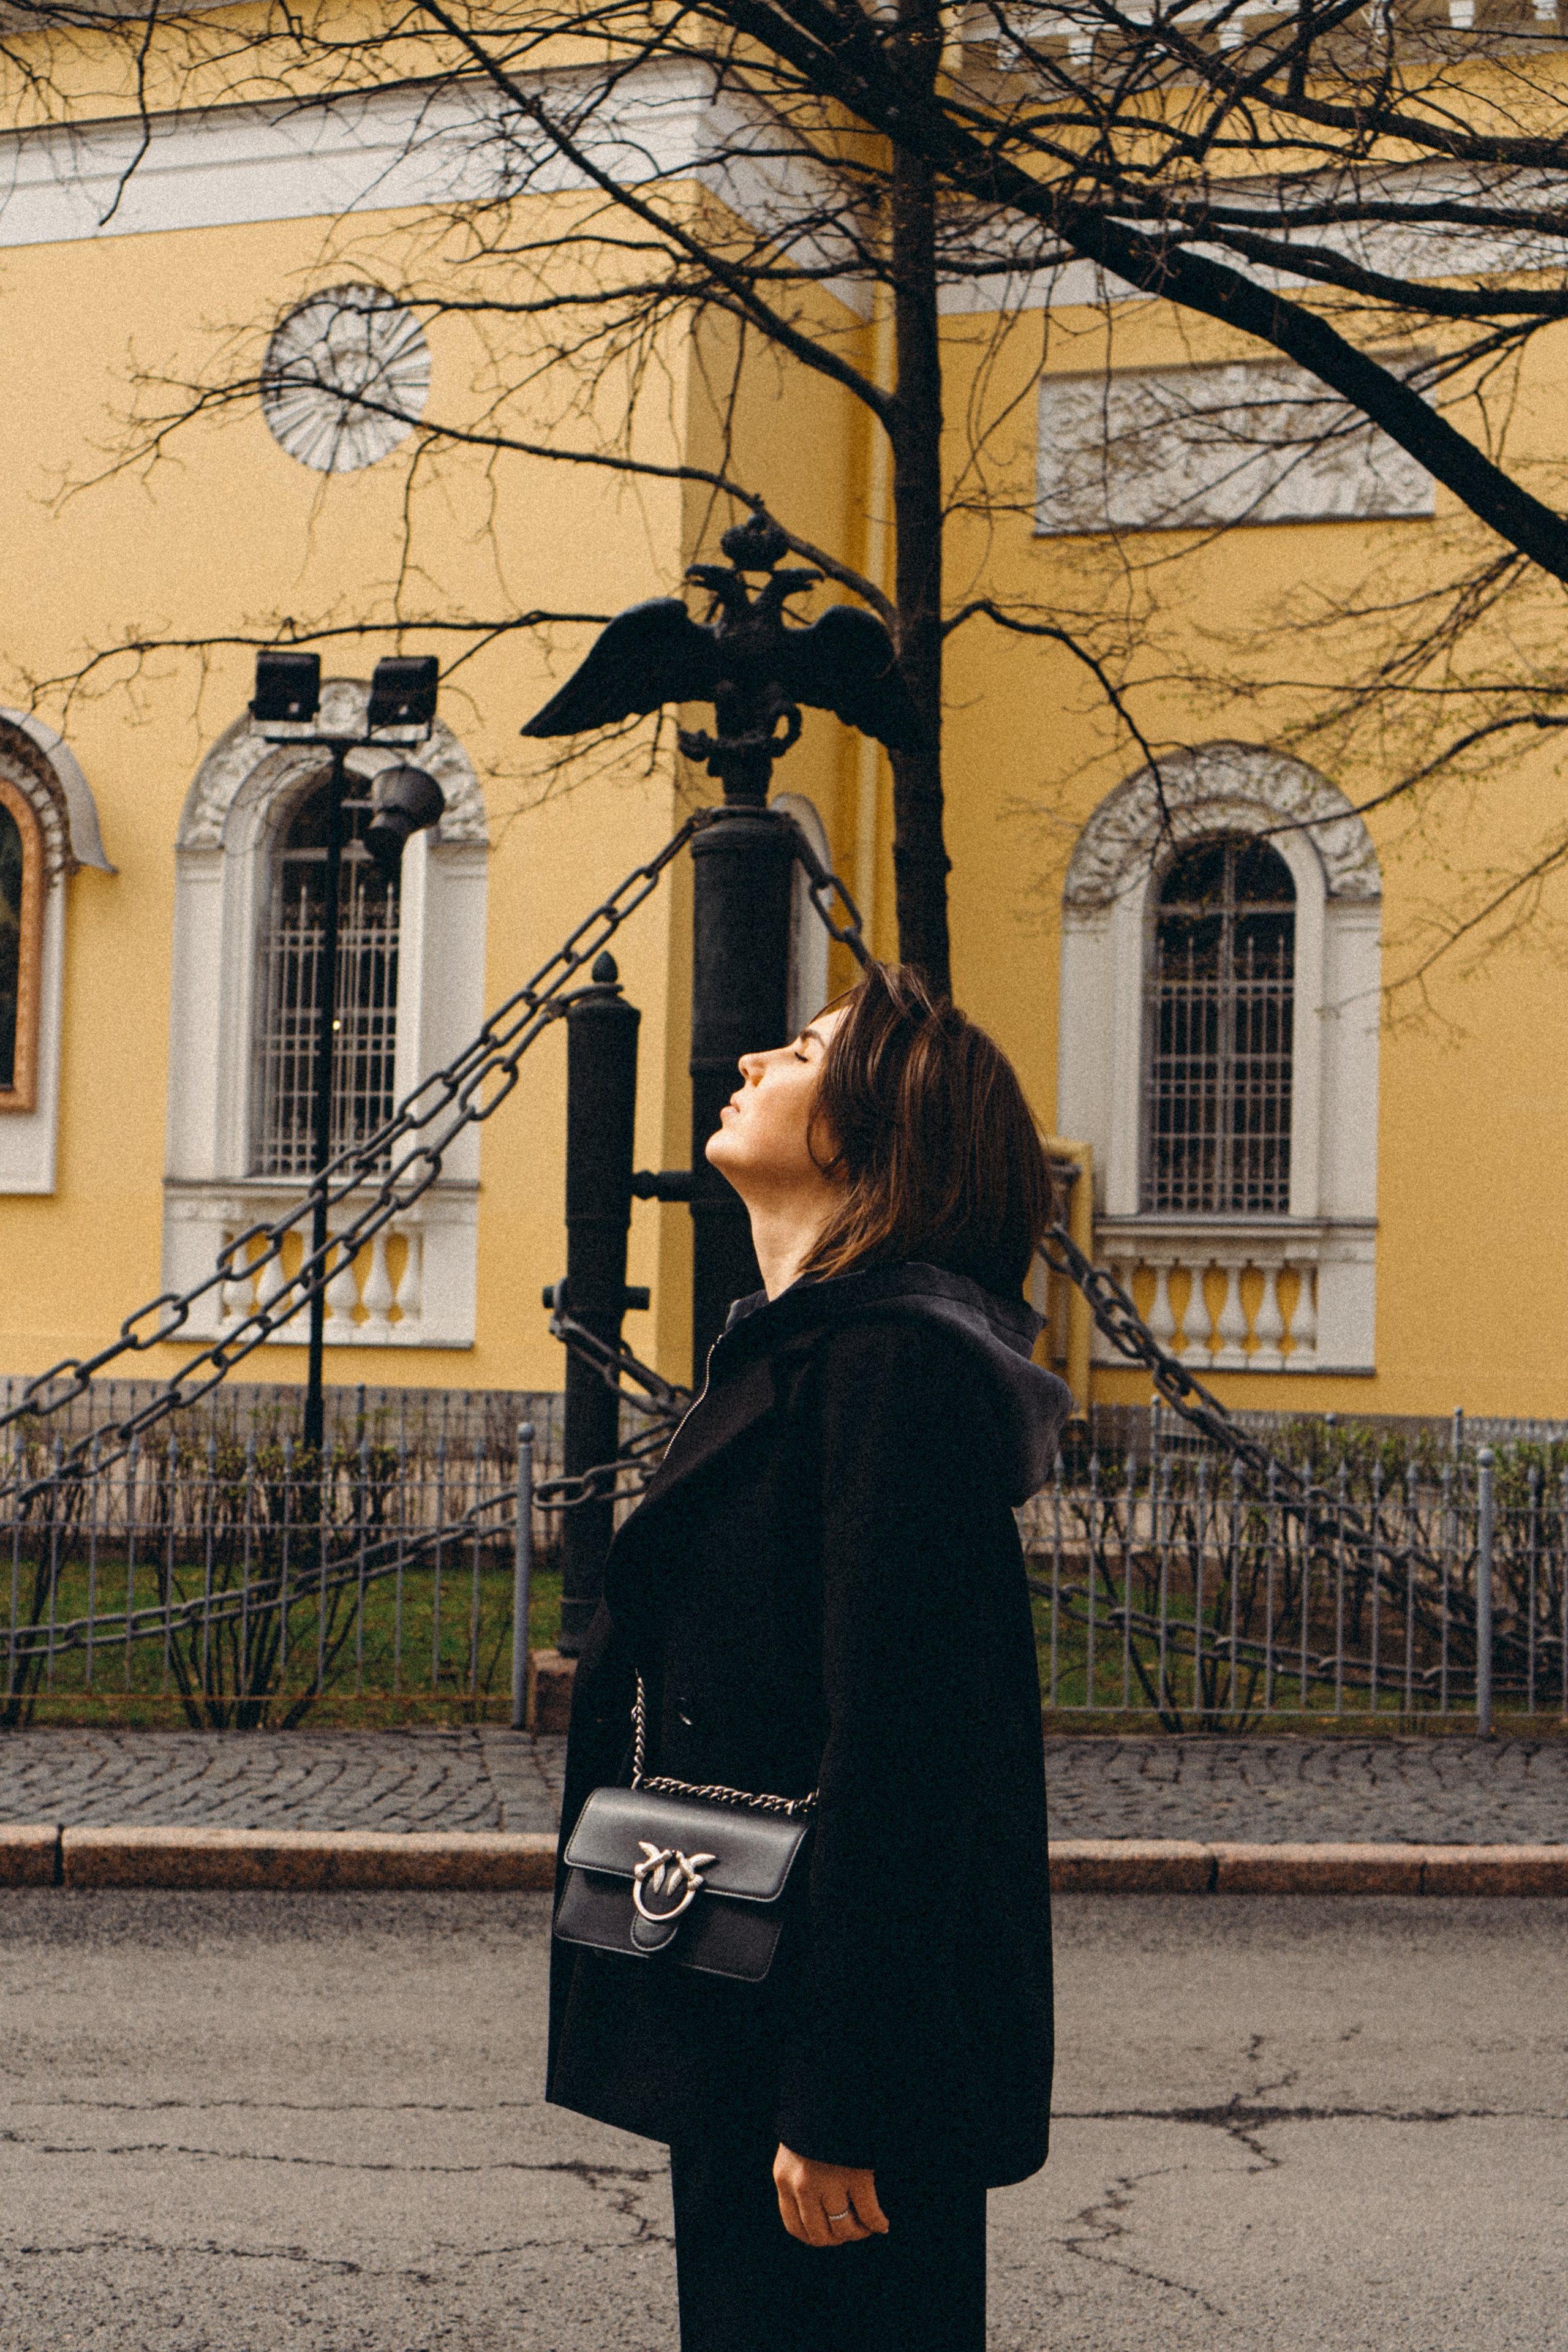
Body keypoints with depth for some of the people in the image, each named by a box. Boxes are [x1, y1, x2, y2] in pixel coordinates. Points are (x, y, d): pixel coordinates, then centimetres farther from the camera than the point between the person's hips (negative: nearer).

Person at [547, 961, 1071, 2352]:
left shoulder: (894, 1362, -18)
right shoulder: (796, 1350, 14)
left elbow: (898, 1765, -23)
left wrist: (837, 2104, -22)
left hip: (833, 2031, -10)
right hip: (746, 2030, 10)